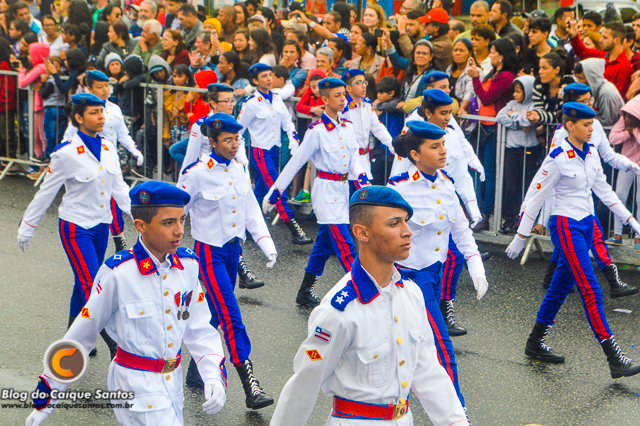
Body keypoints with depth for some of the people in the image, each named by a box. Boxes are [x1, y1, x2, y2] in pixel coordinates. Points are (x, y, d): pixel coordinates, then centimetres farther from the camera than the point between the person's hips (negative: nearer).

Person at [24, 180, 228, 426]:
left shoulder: (188, 265, -4)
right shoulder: (118, 274, -18)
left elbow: (199, 329, 5)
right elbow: (81, 334, -8)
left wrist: (214, 377, -10)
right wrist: (47, 398, -3)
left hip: (173, 381, 6)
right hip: (136, 385, -6)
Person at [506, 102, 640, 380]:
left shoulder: (591, 154, 6)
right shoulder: (558, 158, -15)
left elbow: (603, 190, 17)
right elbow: (535, 197, -11)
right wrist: (521, 237, -8)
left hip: (586, 224, 8)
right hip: (566, 227, -8)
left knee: (562, 286, 15)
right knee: (591, 290, -11)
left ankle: (536, 343, 29)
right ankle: (614, 359, -11)